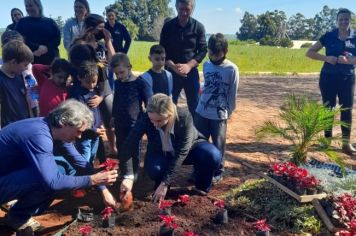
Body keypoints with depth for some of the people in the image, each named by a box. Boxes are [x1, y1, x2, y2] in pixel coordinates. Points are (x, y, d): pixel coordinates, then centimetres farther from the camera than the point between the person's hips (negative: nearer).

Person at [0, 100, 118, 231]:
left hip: (12, 173, 9)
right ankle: (19, 216, -3)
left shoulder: (51, 128, -3)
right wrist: (92, 180, -25)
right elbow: (52, 182, -35)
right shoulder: (39, 135, -30)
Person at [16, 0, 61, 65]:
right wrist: (37, 48, -13)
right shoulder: (22, 22, 13)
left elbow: (57, 39, 4)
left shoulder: (50, 22, 14)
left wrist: (46, 48, -13)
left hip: (50, 59, 1)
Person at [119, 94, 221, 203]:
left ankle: (202, 189, -1)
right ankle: (160, 187, 2)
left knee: (213, 156, -29)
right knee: (154, 169, -33)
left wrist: (165, 183, -36)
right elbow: (129, 145, -32)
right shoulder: (145, 119, -30)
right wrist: (128, 176, -43)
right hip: (160, 153, 1)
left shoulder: (184, 117, -35)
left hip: (186, 149, 0)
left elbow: (181, 153, -34)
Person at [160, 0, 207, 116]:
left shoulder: (198, 27, -2)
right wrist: (173, 66, -18)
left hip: (191, 72, 0)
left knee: (194, 106, 7)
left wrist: (188, 66, -17)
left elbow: (203, 50, -3)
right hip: (171, 71, 0)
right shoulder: (168, 26, -2)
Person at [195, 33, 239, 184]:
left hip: (219, 115, -4)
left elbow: (233, 94, -5)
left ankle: (218, 172, 24)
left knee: (218, 145, 7)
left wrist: (228, 112, -2)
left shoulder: (232, 69, -11)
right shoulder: (206, 65, 4)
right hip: (201, 112, 5)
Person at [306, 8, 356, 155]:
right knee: (328, 109, 5)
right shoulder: (328, 36, -2)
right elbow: (310, 52, -3)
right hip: (328, 78, -1)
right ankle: (328, 140, 17)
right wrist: (326, 58, -17)